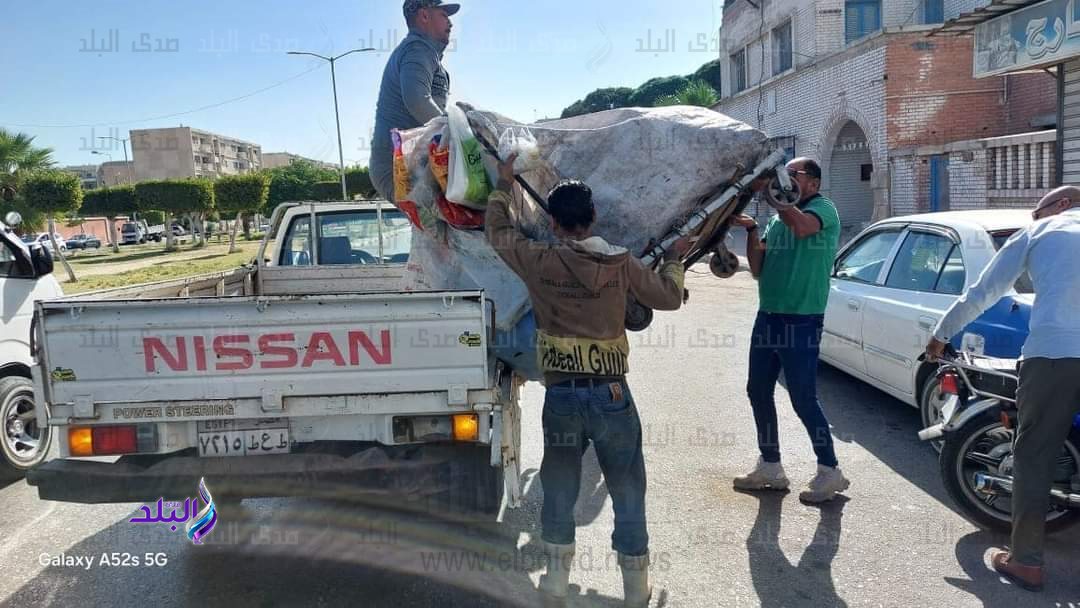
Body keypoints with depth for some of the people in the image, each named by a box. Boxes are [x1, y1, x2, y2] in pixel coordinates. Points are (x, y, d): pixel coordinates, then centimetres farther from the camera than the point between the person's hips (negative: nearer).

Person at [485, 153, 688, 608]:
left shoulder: (540, 262, -4)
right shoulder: (621, 264, -3)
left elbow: (497, 231, 13)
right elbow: (669, 296, 10)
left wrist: (503, 186, 27)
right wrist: (674, 259, 28)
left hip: (562, 395, 1)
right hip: (611, 394, 0)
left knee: (559, 488, 16)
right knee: (627, 488, 12)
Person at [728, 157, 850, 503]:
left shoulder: (823, 209, -5)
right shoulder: (777, 220, 15)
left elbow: (802, 226, -29)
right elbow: (758, 270, 9)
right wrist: (751, 229, -3)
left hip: (802, 321, -8)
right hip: (768, 317, 8)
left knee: (803, 399, -5)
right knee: (758, 392, 11)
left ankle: (830, 472, 11)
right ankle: (770, 467, 24)